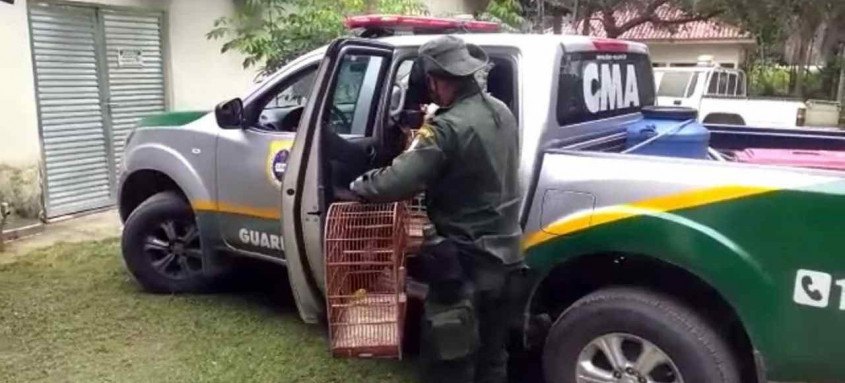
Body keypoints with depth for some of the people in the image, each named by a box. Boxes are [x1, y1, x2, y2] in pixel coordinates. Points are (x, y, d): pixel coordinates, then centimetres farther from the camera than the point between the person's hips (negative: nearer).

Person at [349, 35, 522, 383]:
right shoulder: (501, 112, 4)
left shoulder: (448, 128, -25)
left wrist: (358, 186, -7)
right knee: (491, 352, 23)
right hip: (502, 250, 9)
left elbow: (396, 182, -27)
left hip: (465, 260, -9)